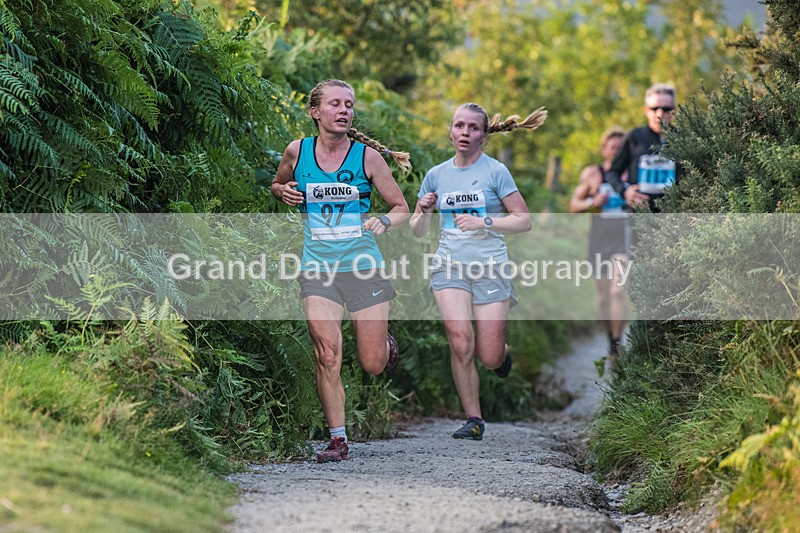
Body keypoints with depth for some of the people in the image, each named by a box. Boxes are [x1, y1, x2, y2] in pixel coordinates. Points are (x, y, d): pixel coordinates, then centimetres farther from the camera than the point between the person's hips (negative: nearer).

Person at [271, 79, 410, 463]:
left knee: (373, 365, 3)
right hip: (318, 268, 0)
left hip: (364, 266, 0)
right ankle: (337, 439, -3)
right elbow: (277, 185, 22)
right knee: (327, 355, -14)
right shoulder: (297, 151, 2)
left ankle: (386, 344, 40)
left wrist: (385, 222, -16)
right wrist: (284, 192, -1)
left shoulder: (367, 156, -2)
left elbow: (402, 208, 5)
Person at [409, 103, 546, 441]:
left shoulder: (495, 171, -1)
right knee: (460, 343, -17)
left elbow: (524, 221, -4)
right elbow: (418, 231, 14)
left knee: (489, 359, -3)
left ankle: (502, 350, 35)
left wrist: (484, 222, -16)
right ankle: (473, 420, -5)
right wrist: (423, 211, -7)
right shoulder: (436, 175, 9)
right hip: (450, 266, 2)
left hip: (490, 268, -2)